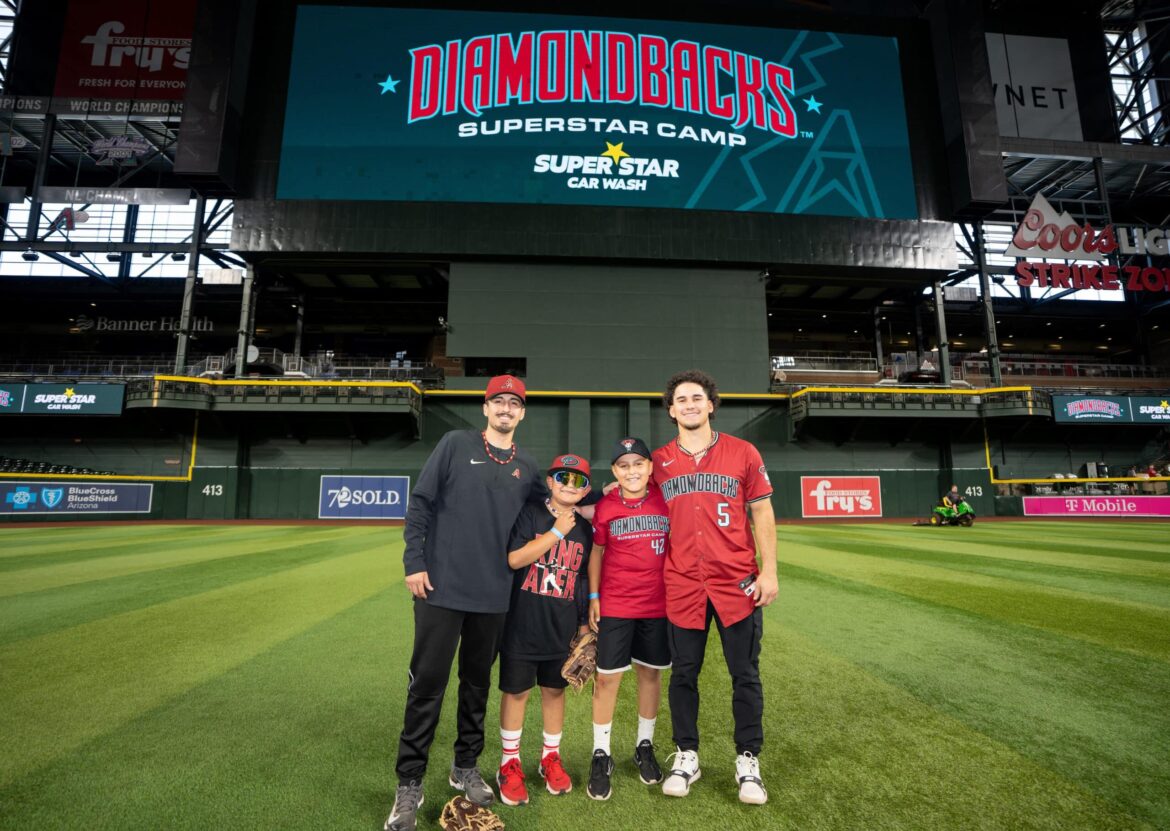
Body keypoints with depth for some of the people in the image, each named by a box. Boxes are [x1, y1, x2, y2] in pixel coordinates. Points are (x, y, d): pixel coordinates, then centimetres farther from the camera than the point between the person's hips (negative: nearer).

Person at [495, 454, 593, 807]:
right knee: (515, 691, 8)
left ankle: (551, 757, 35)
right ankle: (510, 762, 28)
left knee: (555, 690, 15)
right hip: (521, 624, -3)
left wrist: (585, 625, 10)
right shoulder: (530, 514, -8)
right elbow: (514, 559, -20)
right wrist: (557, 531, -18)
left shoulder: (584, 529, 4)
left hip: (562, 629, 3)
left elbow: (584, 580, 10)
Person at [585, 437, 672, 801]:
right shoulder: (605, 506, -5)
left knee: (650, 673, 14)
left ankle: (644, 746, 35)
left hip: (658, 604, 2)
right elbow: (597, 552, 4)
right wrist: (592, 597, 1)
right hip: (614, 604, -1)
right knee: (607, 677, 3)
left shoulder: (664, 500, -4)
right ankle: (601, 755, 23)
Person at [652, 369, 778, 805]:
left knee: (745, 676, 10)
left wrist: (769, 571, -4)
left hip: (737, 582, -1)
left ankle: (748, 762, 28)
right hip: (682, 585, 1)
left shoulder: (743, 453, 0)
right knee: (683, 675, 12)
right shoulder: (659, 461, 4)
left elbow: (762, 515, 1)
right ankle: (686, 757, 30)